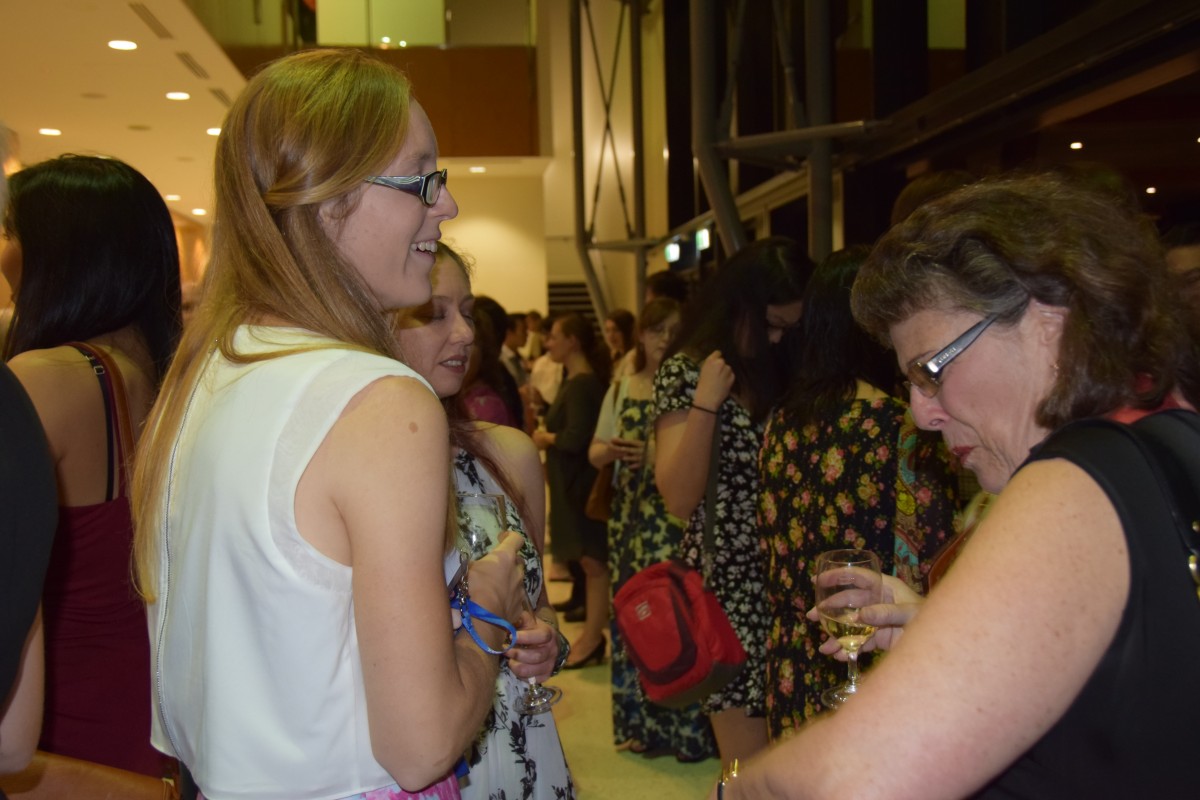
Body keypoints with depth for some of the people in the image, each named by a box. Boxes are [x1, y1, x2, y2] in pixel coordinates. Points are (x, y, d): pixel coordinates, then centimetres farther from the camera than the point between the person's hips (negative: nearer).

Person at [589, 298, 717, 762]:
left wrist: (654, 456, -21)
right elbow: (595, 453, 15)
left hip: (679, 520, -5)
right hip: (631, 518, 5)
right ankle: (640, 724, 25)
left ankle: (686, 727, 11)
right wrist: (609, 451, -6)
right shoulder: (621, 389, 12)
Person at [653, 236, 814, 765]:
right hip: (728, 582, -4)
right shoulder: (688, 372, -3)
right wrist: (705, 402, -17)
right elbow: (680, 498, -11)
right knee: (751, 768, 1)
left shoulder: (785, 369, 10)